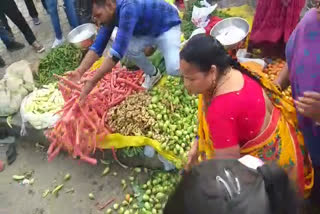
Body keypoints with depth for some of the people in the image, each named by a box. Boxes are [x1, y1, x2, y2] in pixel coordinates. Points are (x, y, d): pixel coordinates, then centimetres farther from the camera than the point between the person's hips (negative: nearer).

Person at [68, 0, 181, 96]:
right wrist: (80, 71, -27)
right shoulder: (110, 13, -13)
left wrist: (92, 82, -43)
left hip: (167, 26, -7)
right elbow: (98, 45, -12)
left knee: (173, 69, -28)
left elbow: (118, 50, -44)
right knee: (127, 48, -17)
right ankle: (153, 74, 10)